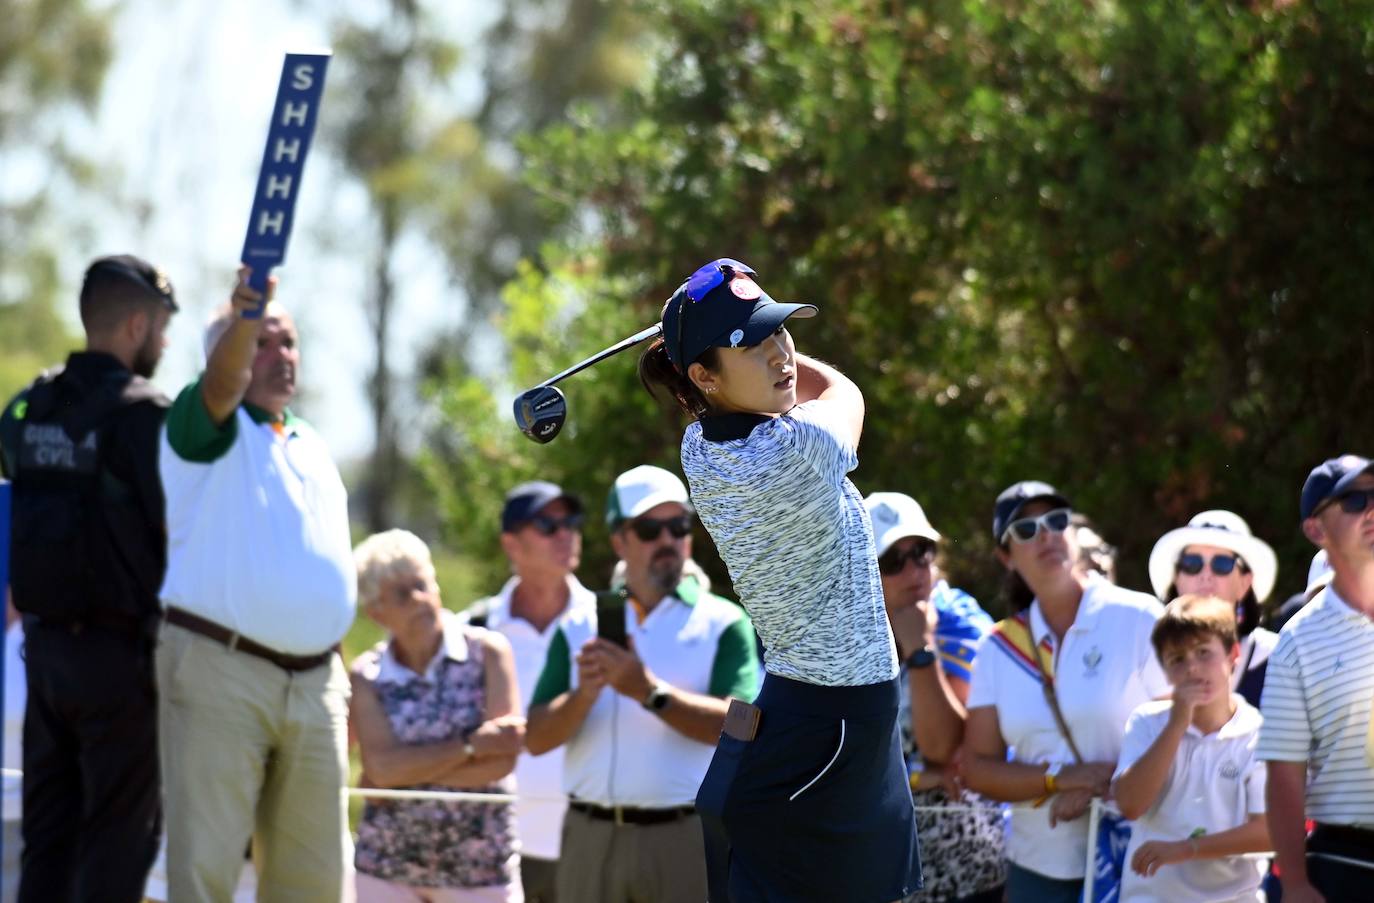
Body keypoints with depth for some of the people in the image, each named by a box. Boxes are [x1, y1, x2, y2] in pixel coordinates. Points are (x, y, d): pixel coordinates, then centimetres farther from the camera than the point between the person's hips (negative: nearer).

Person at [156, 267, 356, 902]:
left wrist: (341, 686, 19)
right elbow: (222, 382, -25)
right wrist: (245, 319, -46)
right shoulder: (208, 428, 0)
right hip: (217, 667, -6)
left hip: (314, 680, 7)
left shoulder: (313, 450, 20)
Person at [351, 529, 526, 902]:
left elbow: (502, 762, -13)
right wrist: (471, 745, -18)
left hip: (481, 858, -1)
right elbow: (382, 766, -14)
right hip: (388, 858, 1)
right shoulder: (367, 677, 0)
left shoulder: (487, 652, -3)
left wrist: (411, 771, -14)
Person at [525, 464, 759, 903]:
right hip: (591, 835, 3)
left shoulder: (722, 623, 2)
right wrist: (583, 694, -14)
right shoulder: (580, 628, 12)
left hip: (684, 837, -3)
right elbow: (537, 738, 5)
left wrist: (649, 692, -19)